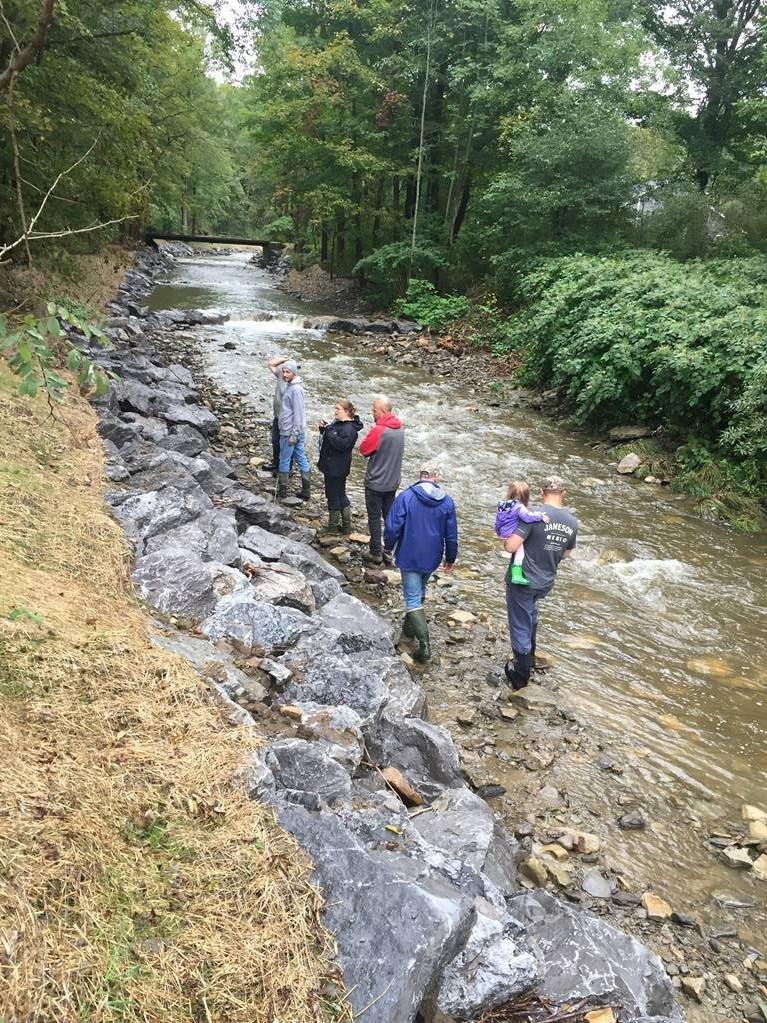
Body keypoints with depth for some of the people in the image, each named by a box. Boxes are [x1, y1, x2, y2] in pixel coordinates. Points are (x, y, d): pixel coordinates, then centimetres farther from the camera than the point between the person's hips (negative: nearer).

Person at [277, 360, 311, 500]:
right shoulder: (290, 387, 14)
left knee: (284, 460, 0)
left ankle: (282, 491, 9)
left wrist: (294, 434, -21)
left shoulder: (296, 389, -16)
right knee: (302, 459, 9)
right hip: (292, 432, 9)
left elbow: (298, 413, -20)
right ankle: (306, 491, 14)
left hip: (290, 432, -9)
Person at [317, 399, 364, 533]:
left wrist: (329, 430, -27)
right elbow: (329, 439, 20)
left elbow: (341, 444, -31)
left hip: (337, 470, -11)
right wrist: (324, 429, 1)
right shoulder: (338, 423, 11)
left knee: (334, 496, 1)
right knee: (340, 495, 16)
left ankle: (333, 526, 14)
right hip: (331, 466, 11)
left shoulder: (349, 429, -20)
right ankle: (346, 526, 25)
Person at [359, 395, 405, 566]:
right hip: (393, 481, 7)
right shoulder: (400, 428, 1)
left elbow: (364, 450, -13)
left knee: (375, 518, 5)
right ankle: (389, 552, 22)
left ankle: (376, 553, 13)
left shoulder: (378, 430, -23)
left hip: (376, 483, -7)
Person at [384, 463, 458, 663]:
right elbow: (452, 534, 3)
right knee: (420, 592, 26)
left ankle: (424, 644, -8)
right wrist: (450, 558, 16)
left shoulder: (406, 497, -15)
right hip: (432, 558, 4)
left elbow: (392, 527, -14)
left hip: (409, 557, -4)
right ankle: (410, 626, 45)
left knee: (413, 599, 0)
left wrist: (389, 546, 5)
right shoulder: (447, 501, -4)